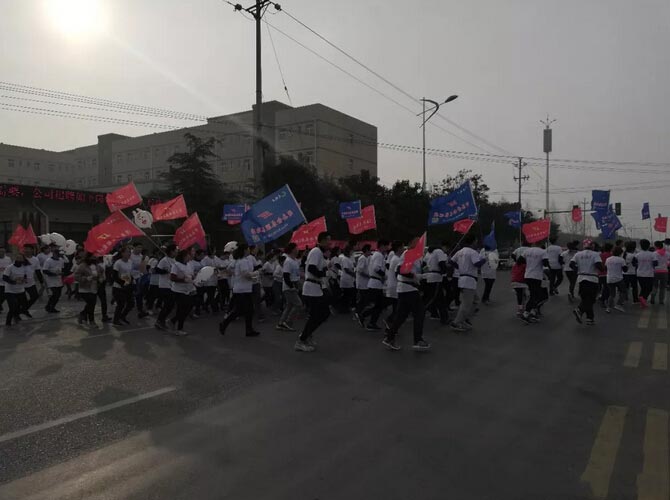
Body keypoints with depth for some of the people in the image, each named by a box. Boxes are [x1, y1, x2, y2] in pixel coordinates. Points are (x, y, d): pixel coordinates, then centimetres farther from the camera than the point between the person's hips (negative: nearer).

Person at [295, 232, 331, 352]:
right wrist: (324, 273, -16)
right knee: (314, 316, -5)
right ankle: (300, 342, 5)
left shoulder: (318, 252, 17)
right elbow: (311, 268, -27)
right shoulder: (317, 252, -15)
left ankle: (307, 335, 21)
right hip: (312, 288, -10)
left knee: (325, 312, 13)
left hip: (316, 288, 10)